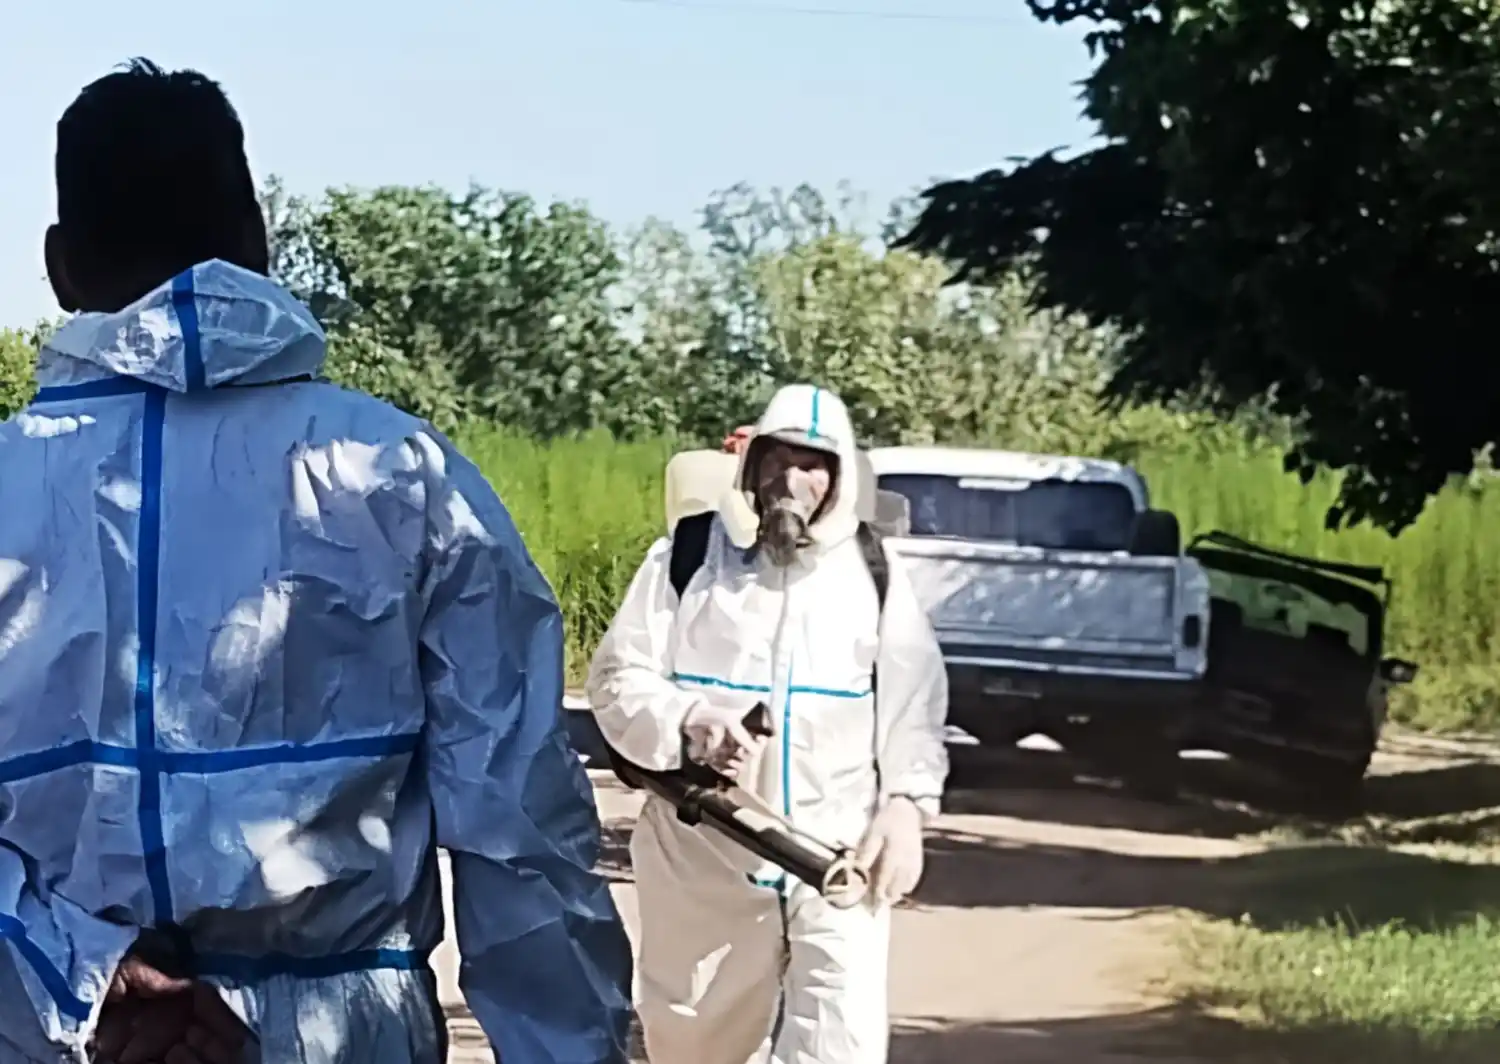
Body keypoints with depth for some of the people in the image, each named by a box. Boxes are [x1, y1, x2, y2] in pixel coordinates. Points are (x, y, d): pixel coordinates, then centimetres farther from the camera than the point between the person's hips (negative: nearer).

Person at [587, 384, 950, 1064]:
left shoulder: (874, 573, 7)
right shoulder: (686, 560, 2)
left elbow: (913, 704, 9)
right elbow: (617, 677, 0)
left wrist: (905, 804, -7)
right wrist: (686, 721, -20)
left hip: (837, 854, 0)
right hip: (703, 853, 0)